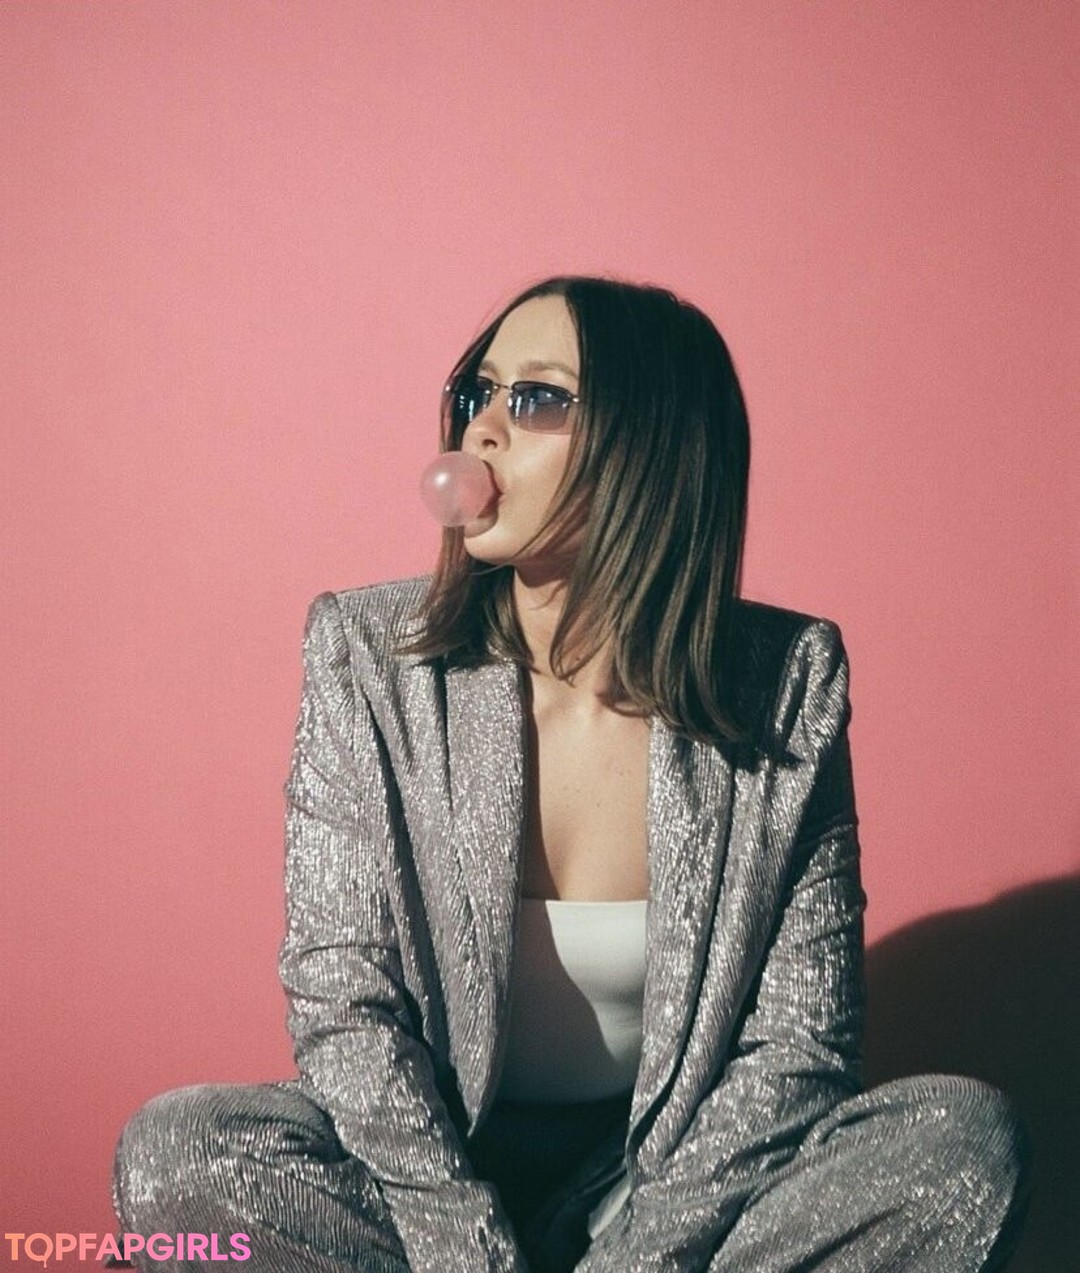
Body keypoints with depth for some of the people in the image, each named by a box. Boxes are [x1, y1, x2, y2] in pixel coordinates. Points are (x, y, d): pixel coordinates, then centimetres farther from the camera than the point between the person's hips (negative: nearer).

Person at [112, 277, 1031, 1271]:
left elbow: (799, 1039, -7)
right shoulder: (368, 656, -9)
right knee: (174, 1153, -28)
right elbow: (343, 1002, -10)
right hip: (429, 1165, 1)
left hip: (678, 1175, 0)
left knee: (970, 1141, -24)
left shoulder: (788, 683, -10)